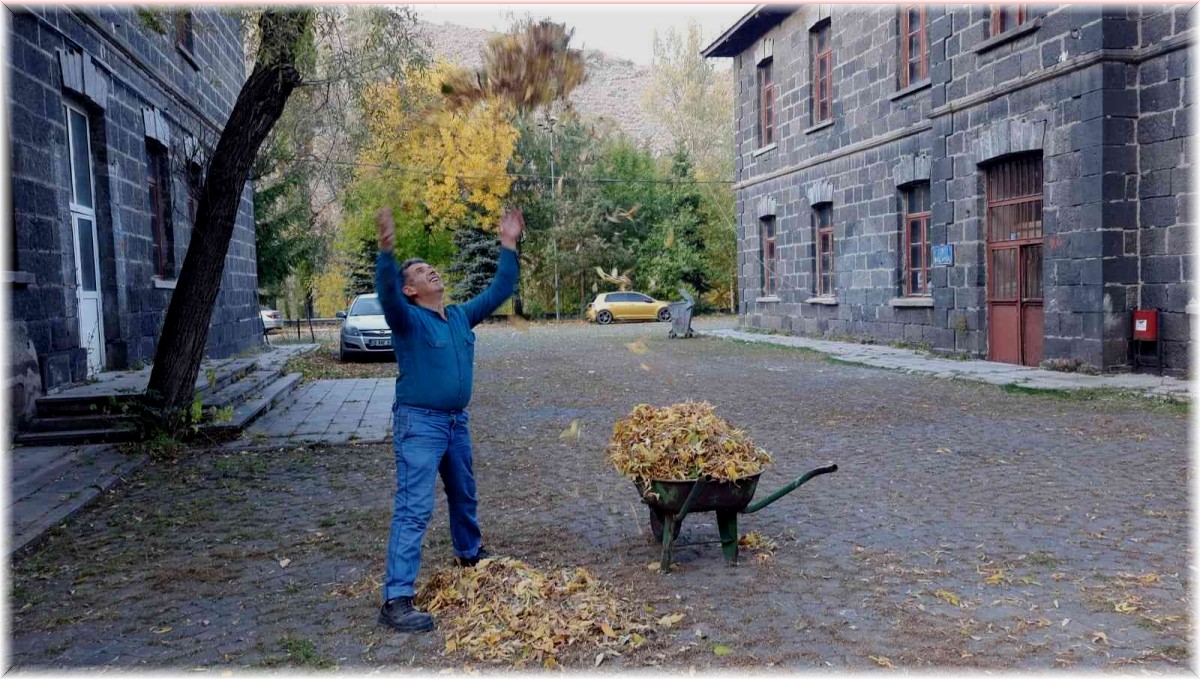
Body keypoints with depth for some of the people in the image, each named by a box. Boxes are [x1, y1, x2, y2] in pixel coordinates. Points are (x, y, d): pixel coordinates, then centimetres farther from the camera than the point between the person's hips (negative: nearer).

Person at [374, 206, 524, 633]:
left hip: (456, 421, 7)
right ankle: (396, 600, -13)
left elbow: (498, 292, 14)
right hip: (419, 423, -7)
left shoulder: (461, 316, 8)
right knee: (414, 509, -13)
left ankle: (470, 554, 50)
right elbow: (387, 295, -32)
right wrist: (386, 252, -48)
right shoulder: (408, 320, -12)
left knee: (463, 494, 26)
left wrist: (508, 246, 9)